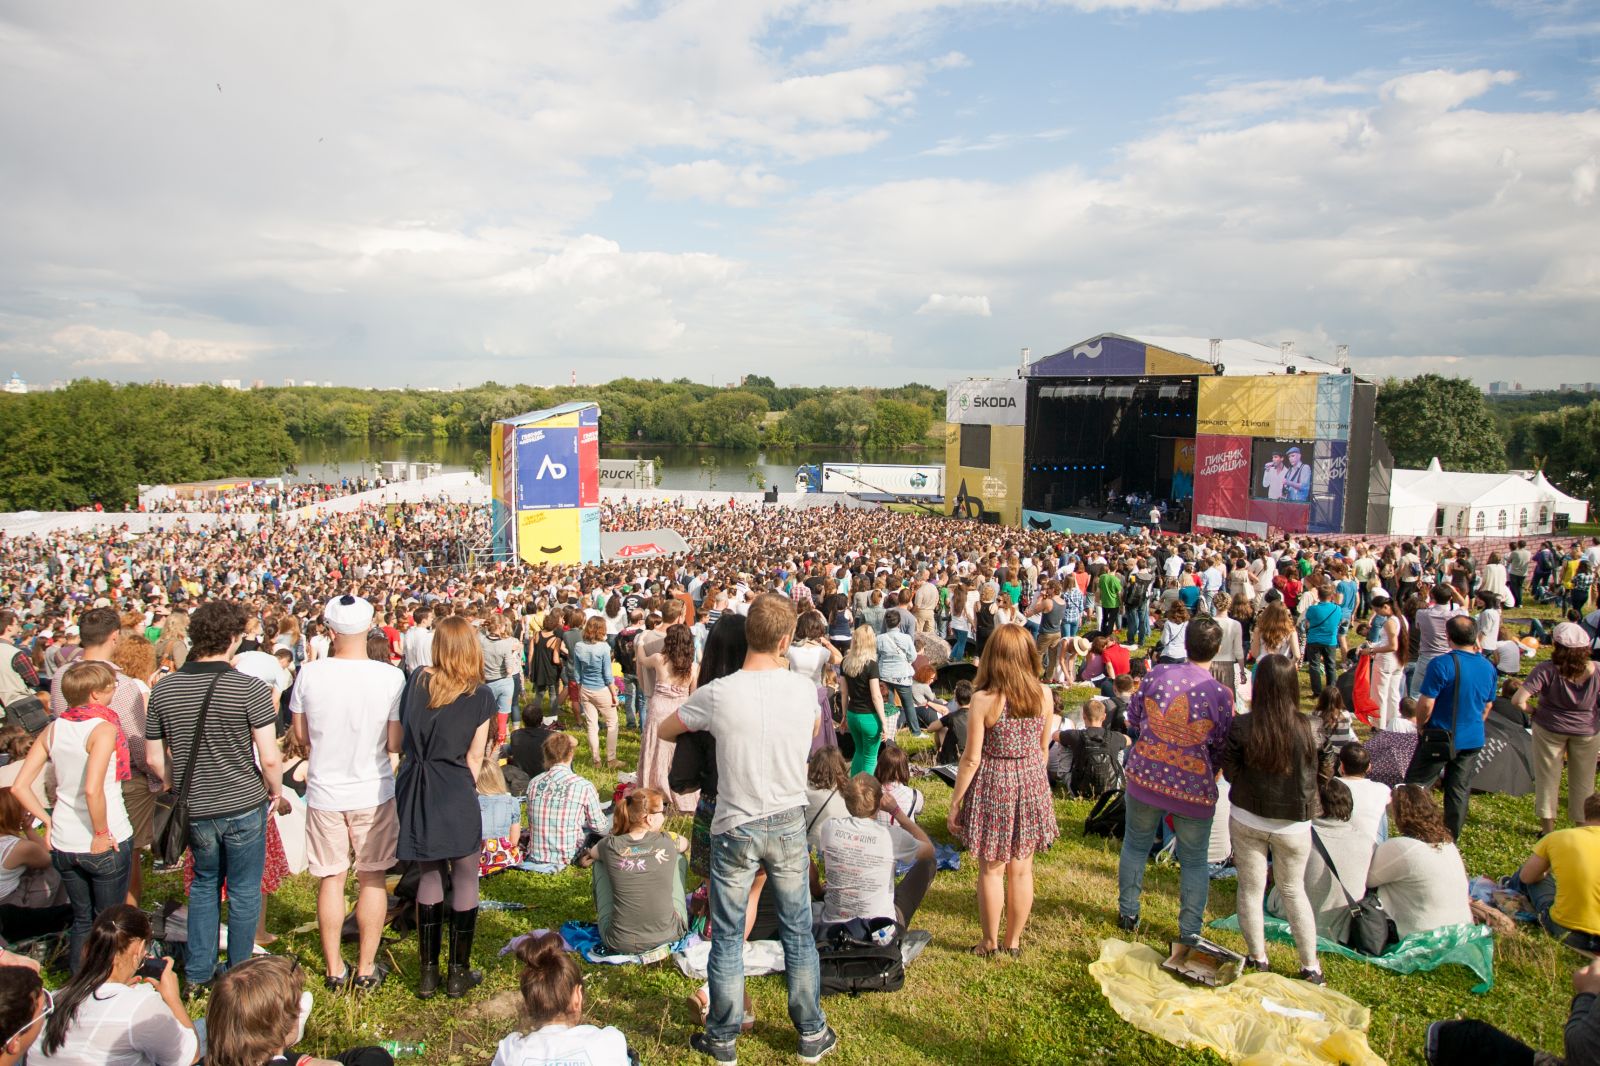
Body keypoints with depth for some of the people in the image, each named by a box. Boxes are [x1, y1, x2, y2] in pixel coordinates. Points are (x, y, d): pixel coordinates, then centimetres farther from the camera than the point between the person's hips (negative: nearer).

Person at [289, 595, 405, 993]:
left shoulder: (309, 674, -11)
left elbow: (300, 735, 0)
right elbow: (396, 743, -12)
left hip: (323, 792, 1)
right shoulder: (390, 677, -16)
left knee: (331, 880, 13)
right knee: (372, 879, 12)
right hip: (372, 792, -1)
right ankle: (366, 969, 21)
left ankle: (334, 969, 24)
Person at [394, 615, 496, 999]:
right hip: (454, 791, -4)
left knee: (430, 875, 17)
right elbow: (474, 755, -4)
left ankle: (428, 971, 23)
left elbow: (404, 739, 8)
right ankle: (459, 973, 16)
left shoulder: (421, 681, 2)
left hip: (415, 790, 4)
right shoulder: (480, 695, -7)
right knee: (465, 879, 9)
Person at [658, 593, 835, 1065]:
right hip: (789, 823, 2)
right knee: (799, 932, 16)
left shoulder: (718, 694, -17)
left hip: (735, 829, -2)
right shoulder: (804, 689, -10)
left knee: (728, 937, 12)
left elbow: (663, 731, 1)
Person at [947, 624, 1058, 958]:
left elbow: (971, 759, -14)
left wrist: (955, 803, -4)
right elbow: (1044, 749, 6)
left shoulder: (984, 700, -18)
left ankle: (990, 943, 23)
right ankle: (1014, 942, 28)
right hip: (1032, 784, 4)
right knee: (1022, 870, 15)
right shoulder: (1044, 695, -6)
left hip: (994, 786, -4)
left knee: (992, 869, 11)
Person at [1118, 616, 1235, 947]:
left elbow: (1133, 718, 0)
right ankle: (1190, 932, 22)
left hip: (1145, 775, 2)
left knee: (1135, 845, 20)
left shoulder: (1158, 674, -11)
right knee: (1194, 861, 14)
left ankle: (1128, 913, 33)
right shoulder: (1221, 694, -15)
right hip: (1194, 785, -2)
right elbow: (1223, 749, -5)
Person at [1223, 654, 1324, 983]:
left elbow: (1229, 772, -6)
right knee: (1293, 891, 19)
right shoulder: (1305, 728, -18)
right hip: (1293, 825, 1)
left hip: (1247, 820, 0)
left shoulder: (1240, 726, -18)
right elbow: (1313, 776, -3)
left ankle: (1258, 959, 27)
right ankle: (1310, 967, 27)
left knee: (1251, 889, 15)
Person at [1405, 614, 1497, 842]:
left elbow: (1426, 704, -19)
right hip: (1473, 739, 6)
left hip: (1441, 738, -6)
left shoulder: (1441, 665, -20)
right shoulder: (1489, 667, 2)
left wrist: (1421, 726, -1)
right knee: (1459, 791, 13)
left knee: (1416, 787, 5)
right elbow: (1487, 706, 14)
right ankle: (1451, 840, 20)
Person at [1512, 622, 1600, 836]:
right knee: (1583, 781, 17)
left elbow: (1518, 700, -30)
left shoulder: (1547, 671, -24)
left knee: (1548, 776, 14)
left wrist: (1533, 711, -9)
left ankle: (1547, 828, 23)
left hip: (1549, 730, -2)